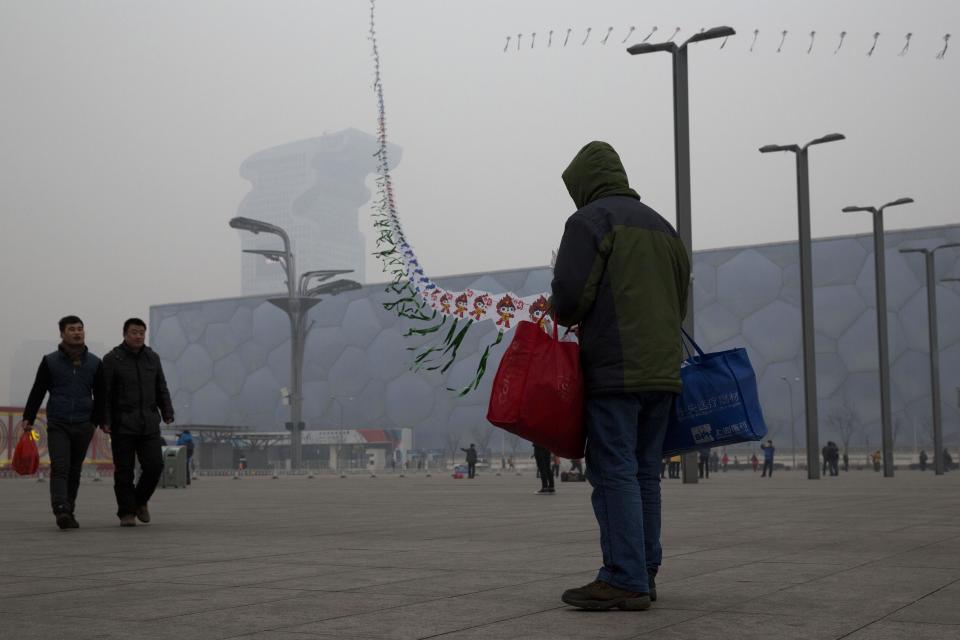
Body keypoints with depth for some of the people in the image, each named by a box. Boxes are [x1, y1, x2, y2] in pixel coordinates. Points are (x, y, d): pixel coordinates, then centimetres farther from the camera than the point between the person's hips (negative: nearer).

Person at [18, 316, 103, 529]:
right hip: (57, 425, -2)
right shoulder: (50, 361, 2)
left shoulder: (94, 363, 7)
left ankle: (69, 513, 17)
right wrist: (28, 418, -1)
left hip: (83, 426, 2)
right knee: (59, 468, -15)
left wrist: (95, 421, 9)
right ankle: (61, 510, -24)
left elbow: (100, 396, 14)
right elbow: (37, 392, 4)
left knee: (74, 471, 8)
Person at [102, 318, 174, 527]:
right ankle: (126, 513, 9)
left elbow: (161, 388, 13)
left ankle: (140, 501, 19)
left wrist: (167, 413, 1)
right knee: (124, 471, -1)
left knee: (154, 465, -5)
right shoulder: (112, 359, -3)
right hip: (122, 424, -3)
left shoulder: (152, 357, 9)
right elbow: (104, 393, -5)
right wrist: (105, 421, -13)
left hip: (148, 424, 3)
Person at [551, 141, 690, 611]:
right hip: (662, 370, 8)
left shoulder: (589, 220, -4)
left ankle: (624, 580, -8)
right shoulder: (661, 225, 20)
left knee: (614, 474, -7)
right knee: (644, 473, 11)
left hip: (614, 370, -8)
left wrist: (565, 318, 8)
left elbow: (569, 294, -13)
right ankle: (644, 575, 13)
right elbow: (681, 299, 21)